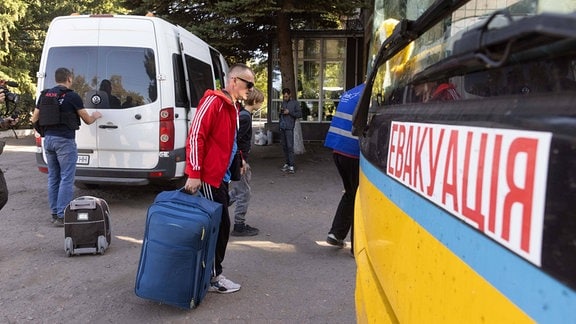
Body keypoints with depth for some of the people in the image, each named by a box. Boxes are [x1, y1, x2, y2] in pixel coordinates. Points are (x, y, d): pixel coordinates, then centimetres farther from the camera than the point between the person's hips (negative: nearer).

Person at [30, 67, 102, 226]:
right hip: (65, 141, -6)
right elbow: (87, 120, 1)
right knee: (66, 179, -3)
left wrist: (31, 118, 41)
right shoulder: (72, 96, -7)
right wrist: (96, 115, 23)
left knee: (53, 178, 14)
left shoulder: (45, 95, 9)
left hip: (48, 139, 7)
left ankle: (55, 213, 20)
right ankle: (62, 216, -4)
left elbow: (34, 119, 17)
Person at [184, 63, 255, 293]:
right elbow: (195, 136, -20)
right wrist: (194, 174, -23)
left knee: (218, 226, 14)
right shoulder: (213, 102, -13)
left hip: (220, 178, 9)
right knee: (220, 226, -2)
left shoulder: (232, 107, 16)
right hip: (208, 178, -9)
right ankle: (213, 277, 11)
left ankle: (210, 271, 27)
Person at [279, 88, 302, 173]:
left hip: (289, 128, -6)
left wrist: (289, 112, -12)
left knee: (290, 146, -9)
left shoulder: (295, 103, 1)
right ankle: (286, 163, 15)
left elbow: (299, 114, -4)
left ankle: (291, 166, -9)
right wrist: (281, 111, 3)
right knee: (284, 146, 8)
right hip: (282, 127, 6)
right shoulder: (283, 103, 17)